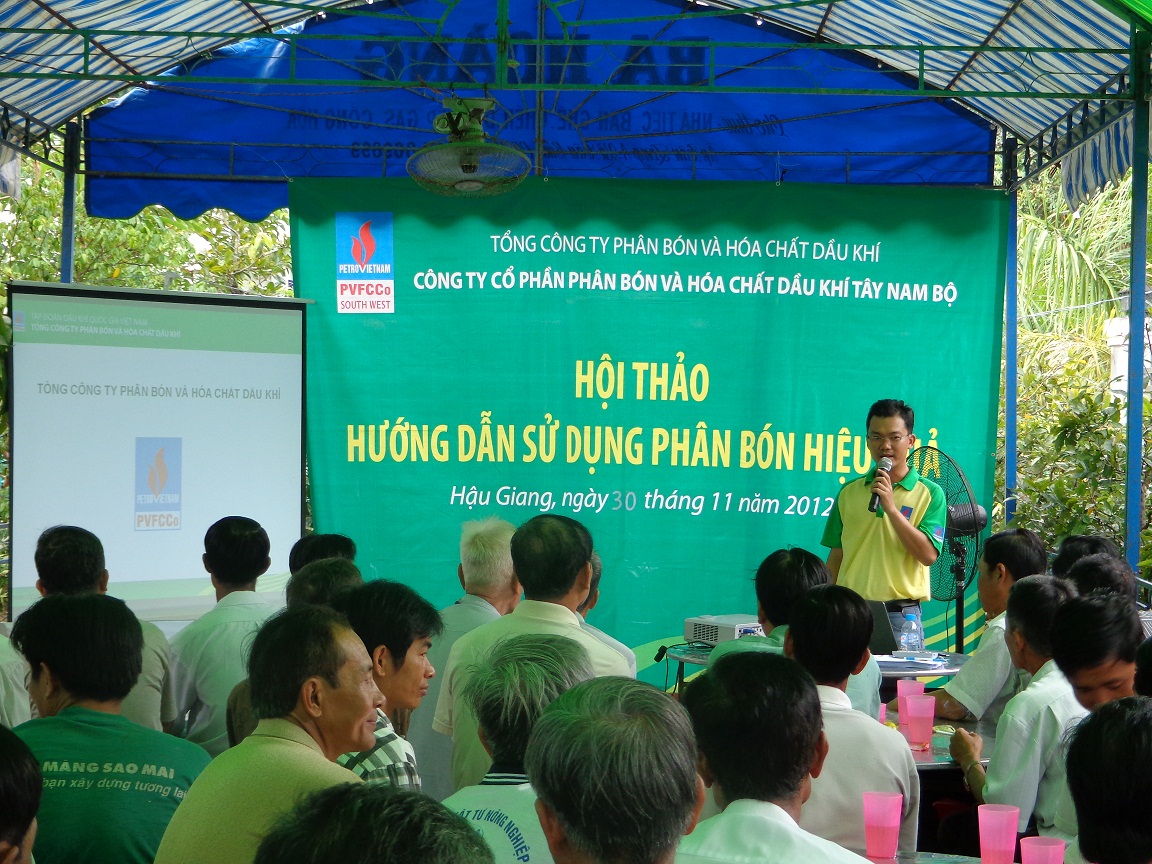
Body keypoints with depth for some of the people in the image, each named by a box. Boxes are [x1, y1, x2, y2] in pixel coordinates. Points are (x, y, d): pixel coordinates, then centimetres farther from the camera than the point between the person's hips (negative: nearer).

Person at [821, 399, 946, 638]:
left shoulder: (930, 493, 0)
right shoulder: (849, 492, 9)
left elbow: (928, 555, -11)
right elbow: (836, 557, 13)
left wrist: (891, 508, -16)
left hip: (900, 615, -3)